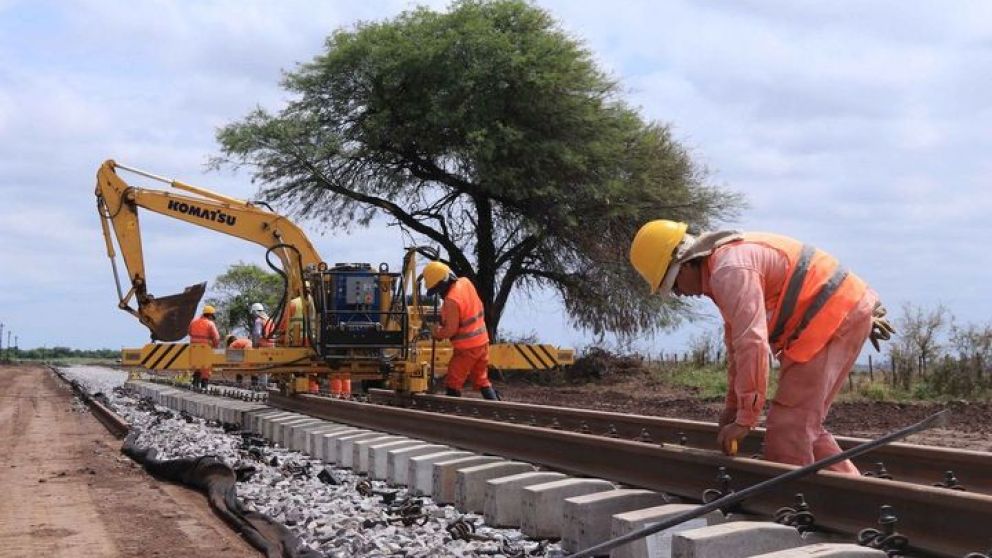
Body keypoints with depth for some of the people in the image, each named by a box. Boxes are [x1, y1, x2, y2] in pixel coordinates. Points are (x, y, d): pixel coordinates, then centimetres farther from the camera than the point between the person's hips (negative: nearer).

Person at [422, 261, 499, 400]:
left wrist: (436, 333, -1)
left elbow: (451, 330, -21)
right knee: (481, 380, 18)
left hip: (466, 347, -8)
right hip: (482, 341, 8)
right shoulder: (465, 282, -1)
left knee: (453, 383, 5)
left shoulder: (451, 300, -26)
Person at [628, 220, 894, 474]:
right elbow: (737, 342, 23)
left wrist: (745, 418, -21)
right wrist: (733, 404, 26)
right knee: (804, 426, 16)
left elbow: (752, 343, -26)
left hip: (836, 318, -11)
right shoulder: (726, 260, 16)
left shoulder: (730, 271, -18)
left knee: (788, 431, -10)